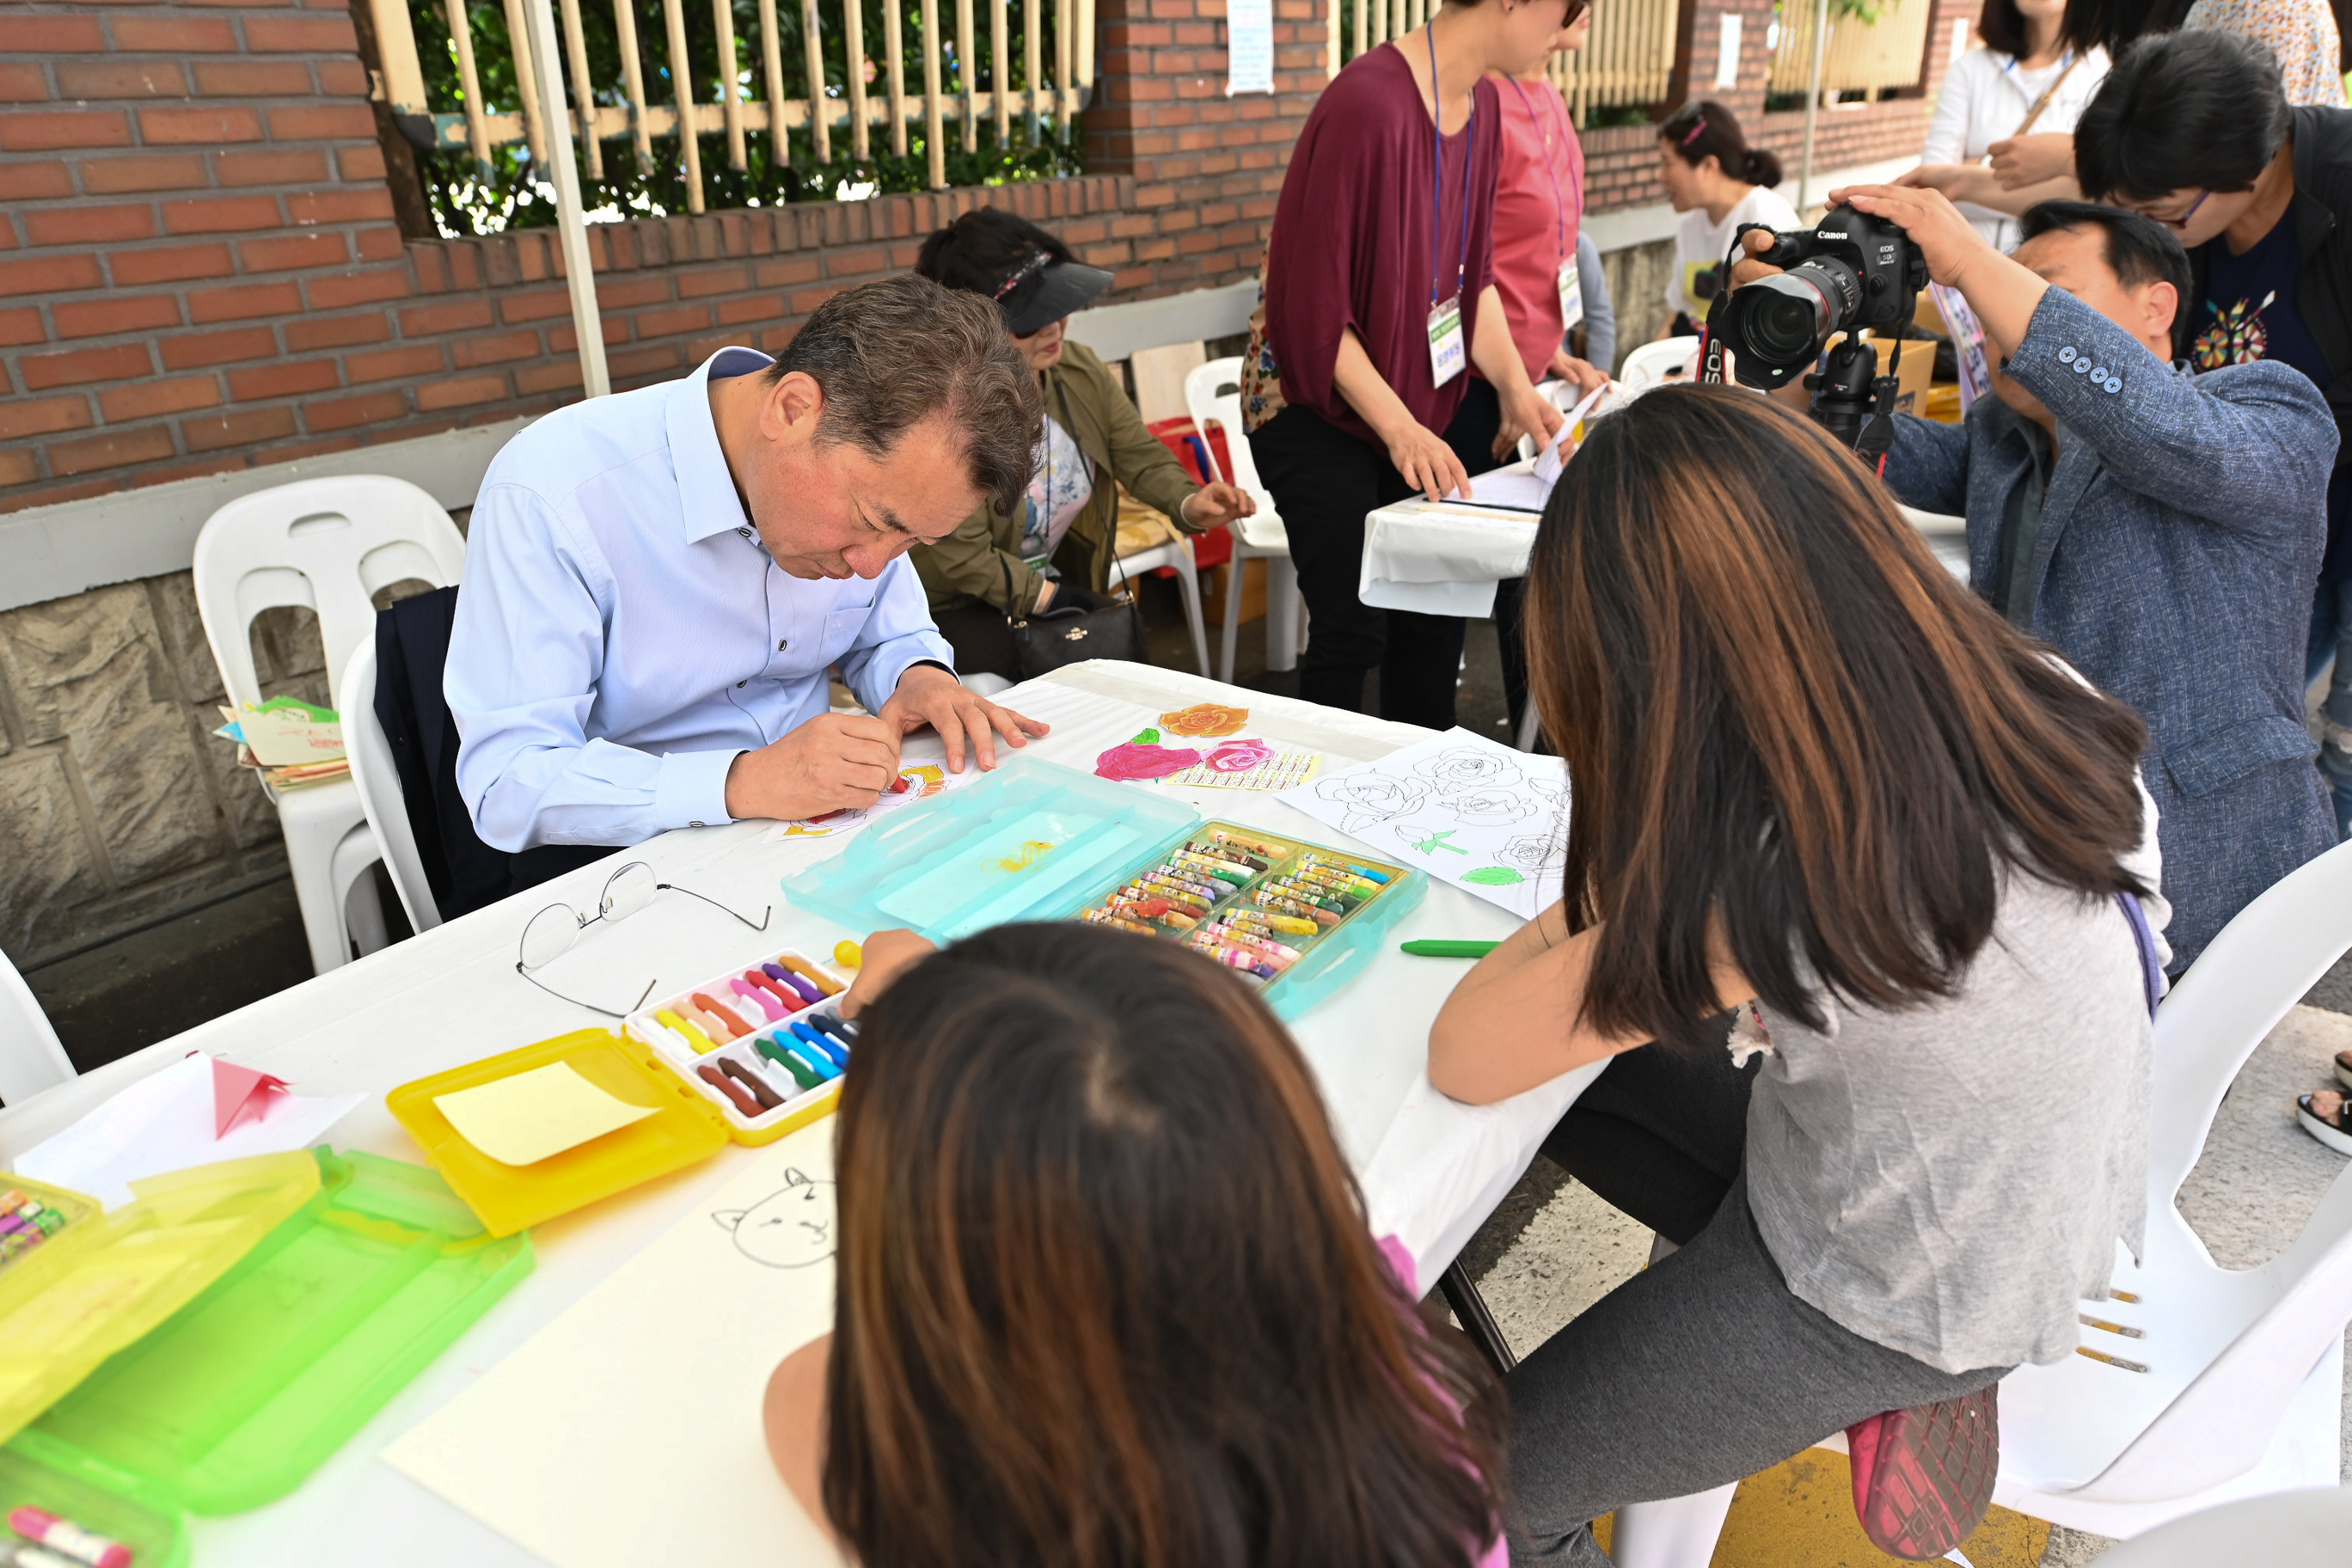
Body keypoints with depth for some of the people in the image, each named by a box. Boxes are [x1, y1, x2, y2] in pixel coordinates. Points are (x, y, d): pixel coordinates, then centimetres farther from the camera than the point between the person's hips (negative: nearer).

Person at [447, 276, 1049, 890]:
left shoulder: (866, 461, -6)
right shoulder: (548, 493, -24)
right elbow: (504, 787, -25)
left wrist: (921, 678, -13)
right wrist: (743, 783, -37)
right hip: (625, 855, -3)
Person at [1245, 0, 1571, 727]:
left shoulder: (1481, 104, 4)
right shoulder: (1368, 102, -22)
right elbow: (1312, 299, -22)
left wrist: (1516, 389, 1)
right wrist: (1398, 426, -24)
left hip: (1411, 409, 8)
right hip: (1317, 403, -8)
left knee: (1434, 615, 11)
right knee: (1354, 628, -7)